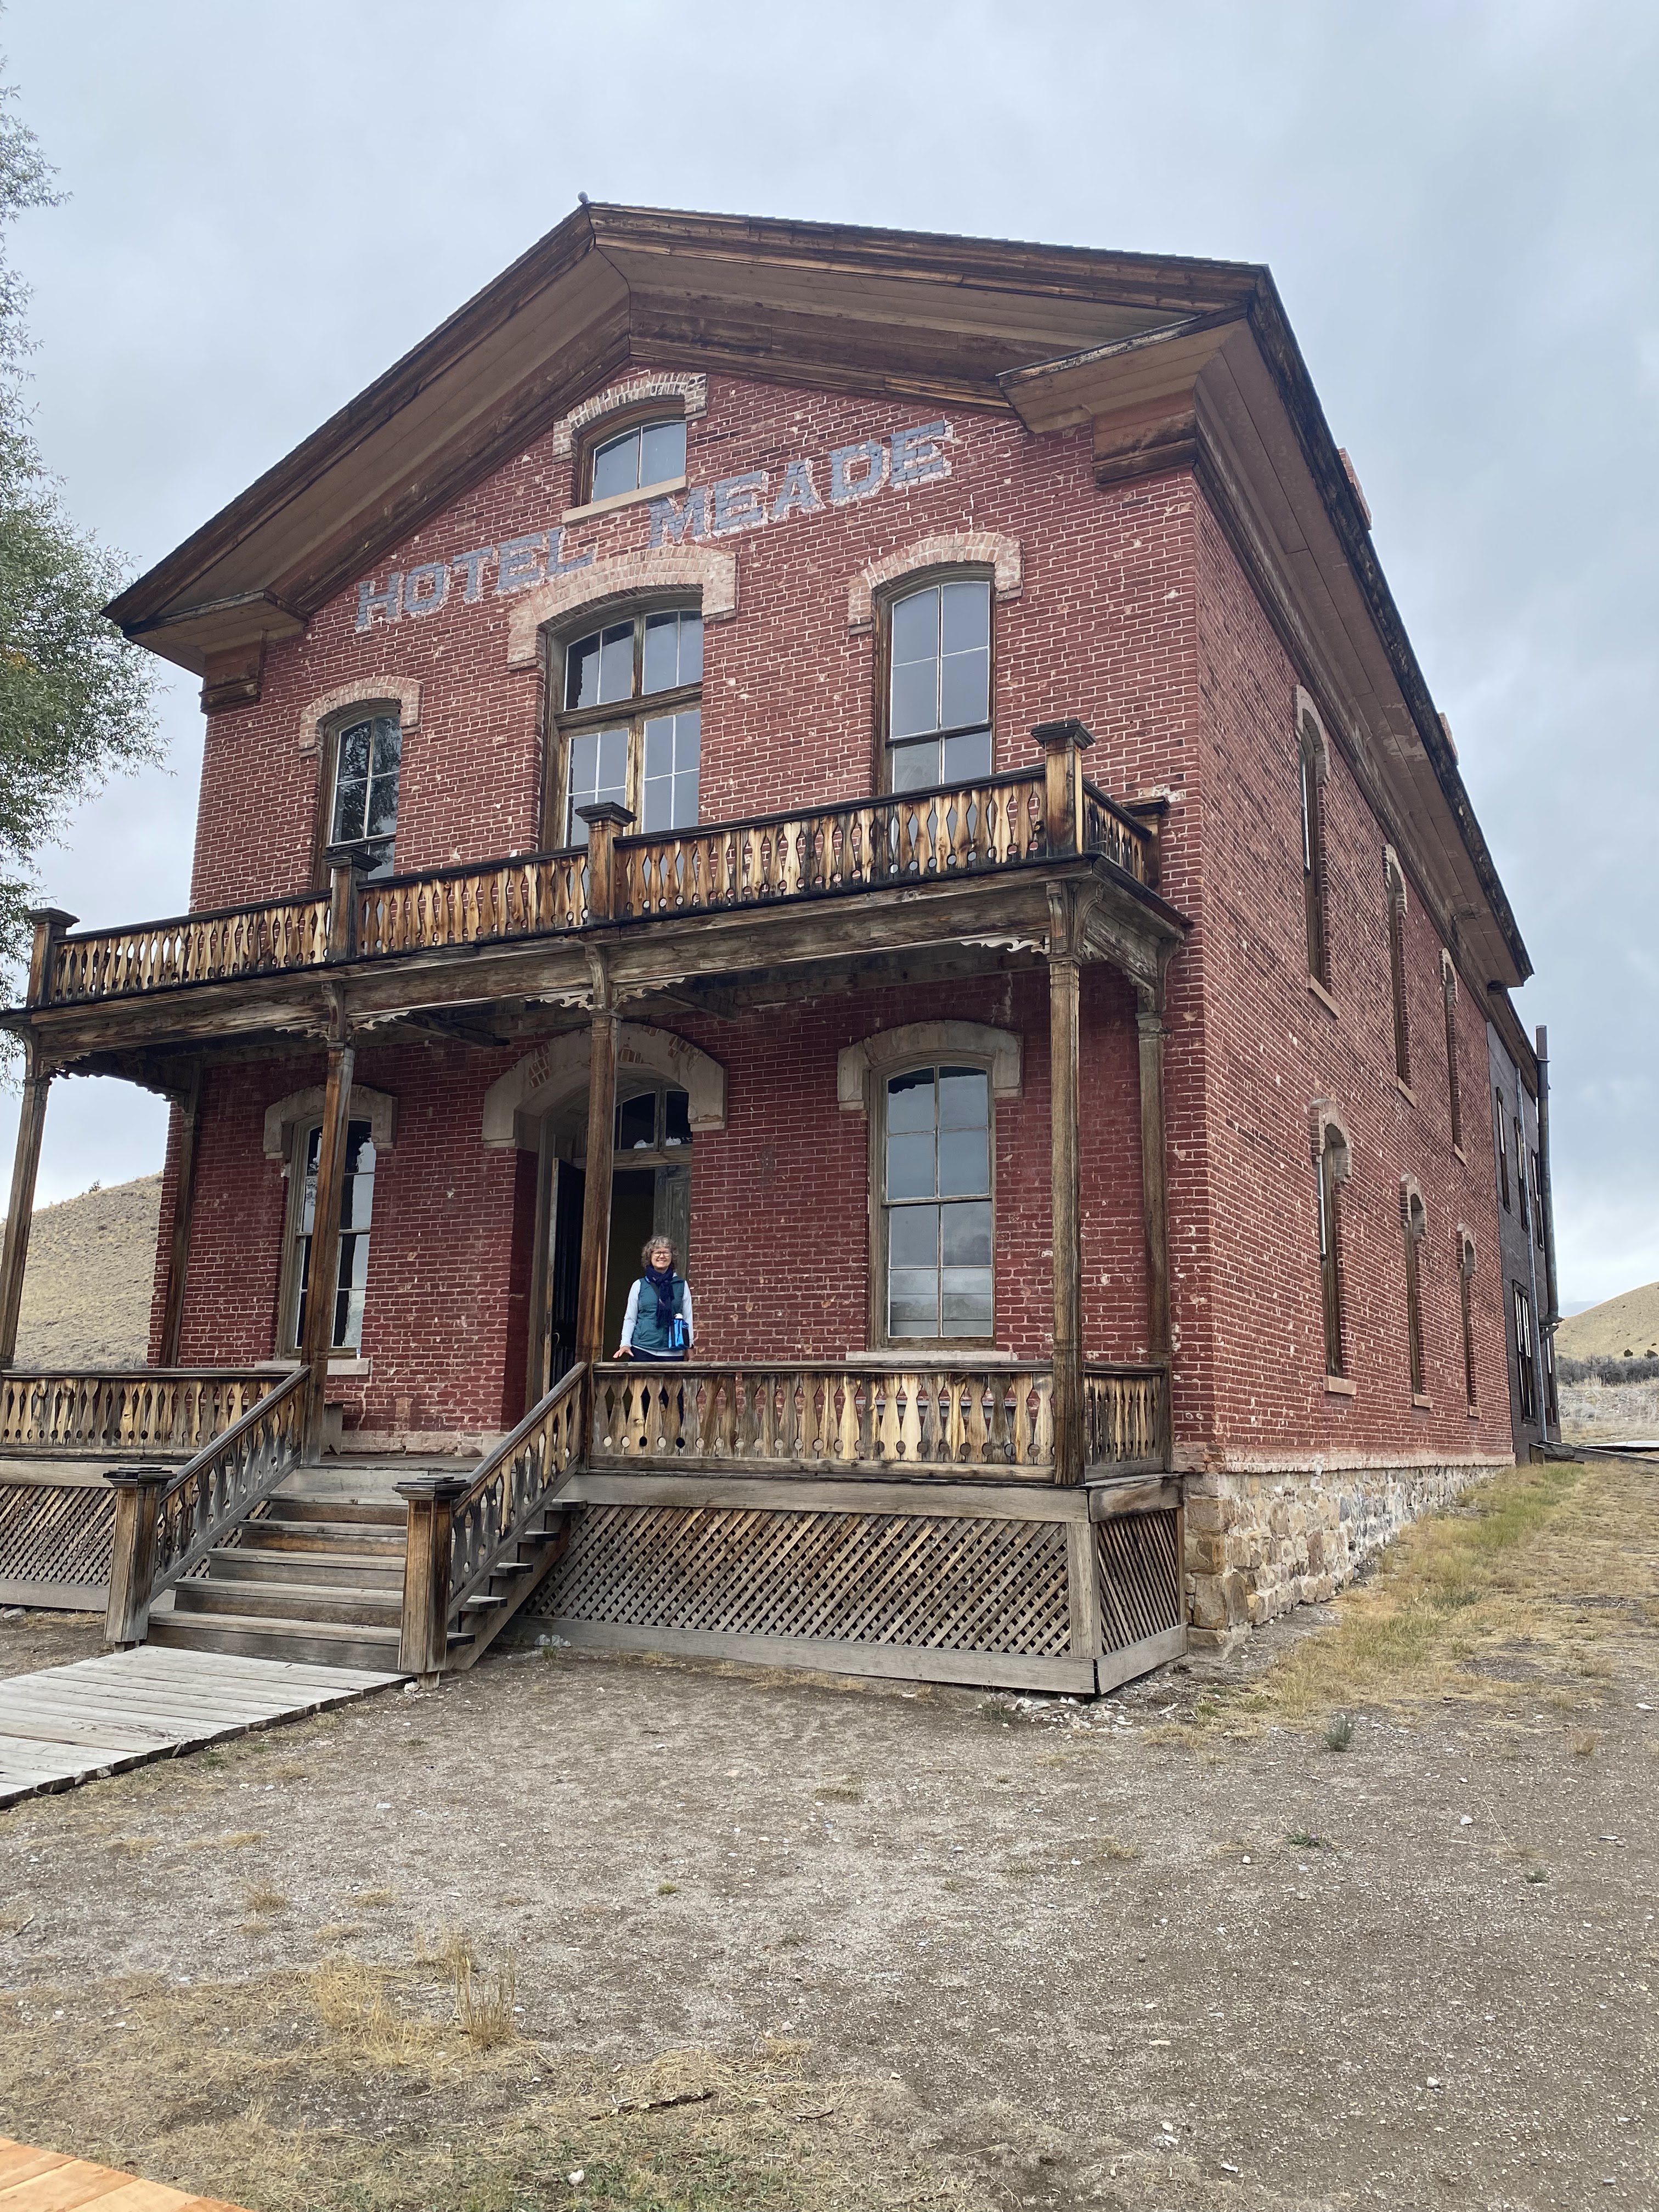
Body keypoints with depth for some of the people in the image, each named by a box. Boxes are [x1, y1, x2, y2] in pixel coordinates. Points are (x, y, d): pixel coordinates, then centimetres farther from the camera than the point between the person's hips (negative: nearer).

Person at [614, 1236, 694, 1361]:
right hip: (642, 1350, 0)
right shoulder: (639, 1285, 7)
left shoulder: (681, 1285, 7)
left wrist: (688, 1346, 3)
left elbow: (688, 1318, 9)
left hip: (672, 1352, 0)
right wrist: (625, 1344, -2)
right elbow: (630, 1318, 9)